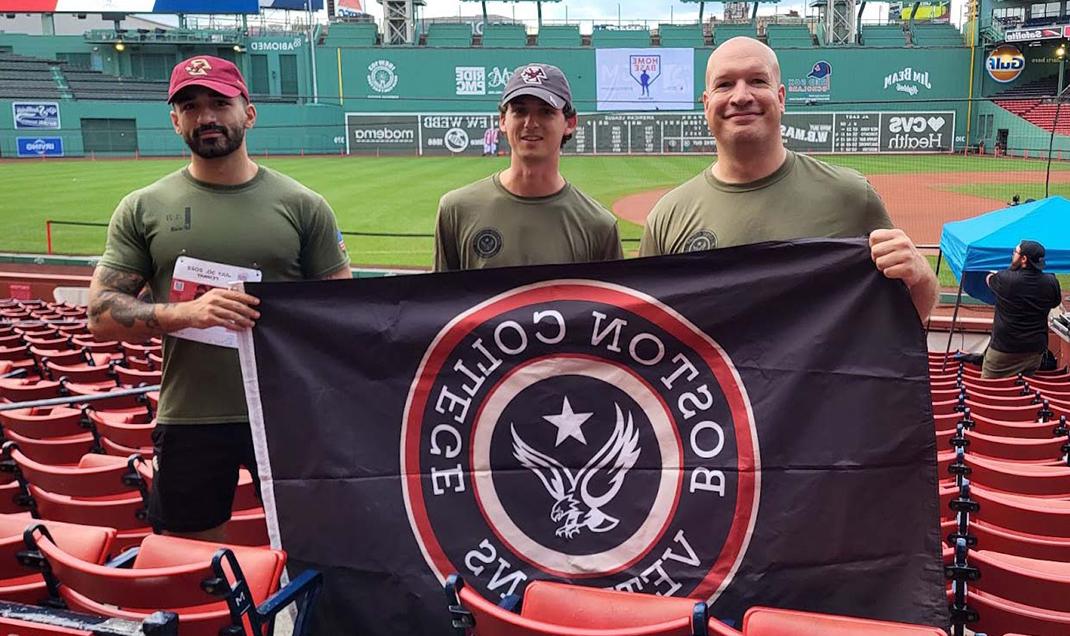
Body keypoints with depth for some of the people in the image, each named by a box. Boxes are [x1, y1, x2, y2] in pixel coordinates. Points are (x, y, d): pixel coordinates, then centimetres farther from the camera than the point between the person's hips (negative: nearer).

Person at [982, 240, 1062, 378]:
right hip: (1036, 349, 4)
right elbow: (1055, 303, 16)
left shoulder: (1005, 279, -16)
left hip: (1003, 348, -4)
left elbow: (989, 279, 9)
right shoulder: (1051, 282, -5)